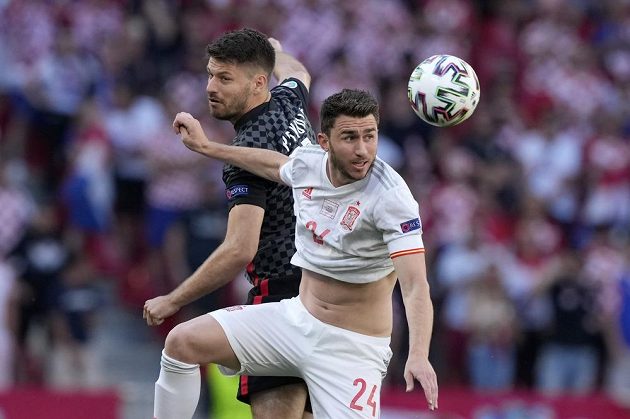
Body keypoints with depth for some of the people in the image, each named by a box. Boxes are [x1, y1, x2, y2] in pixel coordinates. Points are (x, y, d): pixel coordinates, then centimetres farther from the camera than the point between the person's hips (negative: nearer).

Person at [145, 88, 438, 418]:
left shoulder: (390, 196, -23)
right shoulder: (305, 162, -5)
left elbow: (415, 286, -31)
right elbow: (277, 165, 23)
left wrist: (419, 355, -47)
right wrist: (205, 146, 30)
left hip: (352, 348, -6)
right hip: (296, 317, 6)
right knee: (182, 342, -4)